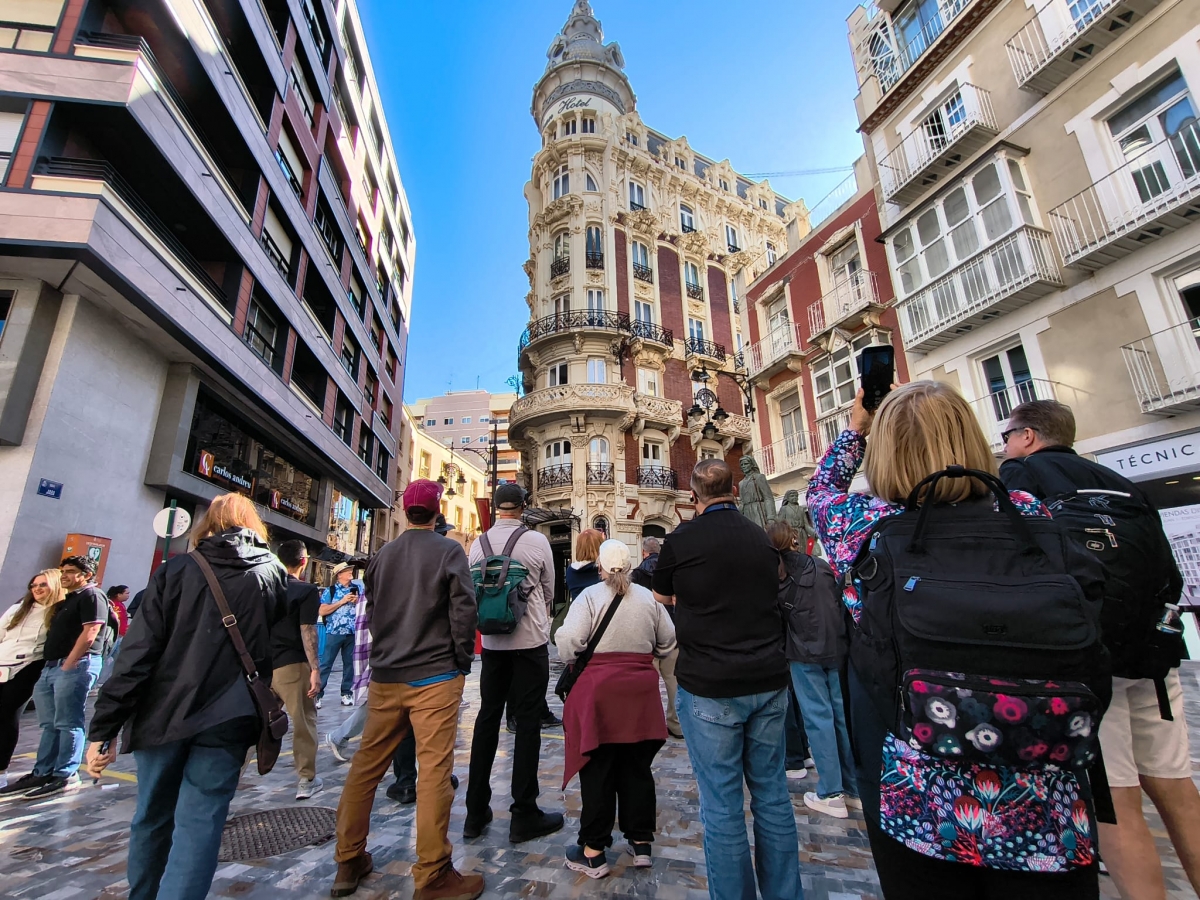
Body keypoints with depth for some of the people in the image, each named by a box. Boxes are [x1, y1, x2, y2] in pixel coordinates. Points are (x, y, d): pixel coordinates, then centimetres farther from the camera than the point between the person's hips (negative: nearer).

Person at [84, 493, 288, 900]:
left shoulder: (175, 569, -1)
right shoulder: (272, 573, 1)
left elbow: (138, 651, -7)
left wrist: (104, 727, -3)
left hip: (163, 715, 2)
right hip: (226, 719, -1)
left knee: (152, 818, 21)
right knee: (198, 825, 5)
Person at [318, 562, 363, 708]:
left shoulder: (357, 588, 9)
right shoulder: (330, 591, 0)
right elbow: (322, 611, -9)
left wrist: (357, 601, -7)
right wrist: (342, 601, -13)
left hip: (352, 632, 3)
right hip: (334, 632, -3)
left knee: (349, 663, 8)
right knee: (326, 663, 0)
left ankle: (347, 693, 17)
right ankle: (317, 694, 8)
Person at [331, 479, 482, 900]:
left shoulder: (383, 554, 6)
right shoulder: (449, 551, -9)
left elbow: (371, 612, 14)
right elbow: (463, 610, -11)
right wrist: (463, 662, 2)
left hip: (384, 678, 6)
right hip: (434, 677, -5)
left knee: (366, 766, 17)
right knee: (434, 772, 1)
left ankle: (349, 861, 29)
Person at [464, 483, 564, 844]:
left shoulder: (478, 544, -2)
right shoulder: (536, 541, -10)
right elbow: (549, 593, 2)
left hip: (491, 641, 4)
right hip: (530, 640, -4)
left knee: (487, 718, 14)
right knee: (527, 722, 5)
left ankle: (475, 813, 25)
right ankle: (524, 815, 14)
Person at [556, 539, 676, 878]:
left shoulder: (590, 596, -10)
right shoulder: (648, 597, 1)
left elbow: (567, 642, -16)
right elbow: (668, 642, 9)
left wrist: (573, 662, 5)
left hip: (598, 690, -3)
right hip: (641, 690, 4)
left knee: (598, 773, 9)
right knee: (637, 768, 18)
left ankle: (593, 852, 20)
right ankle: (641, 843, 30)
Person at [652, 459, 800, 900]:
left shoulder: (681, 540, -10)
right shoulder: (761, 537, 3)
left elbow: (661, 596, 8)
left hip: (710, 687, -5)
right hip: (769, 682, 5)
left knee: (722, 803, 6)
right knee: (772, 793, 17)